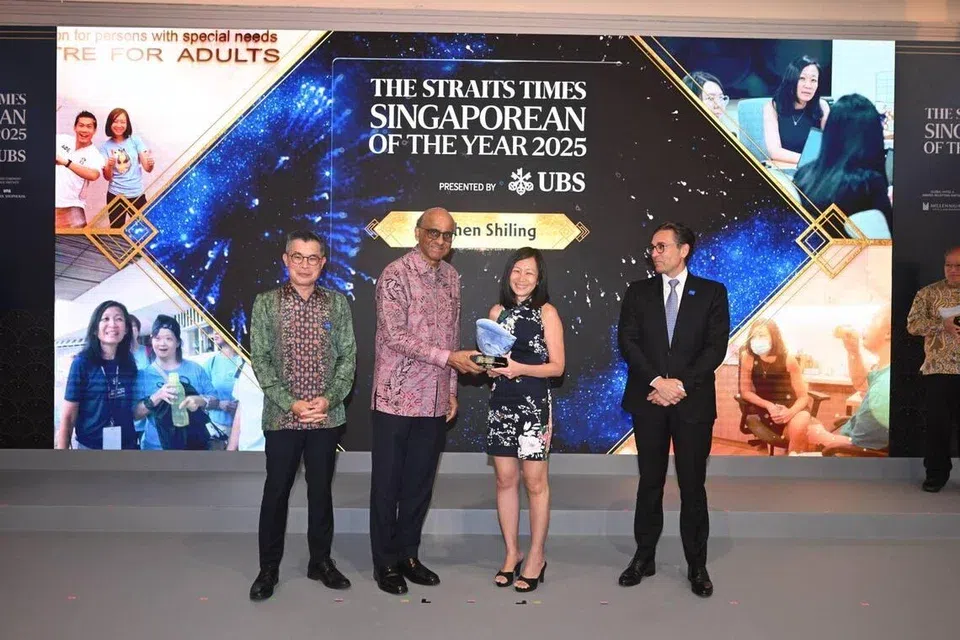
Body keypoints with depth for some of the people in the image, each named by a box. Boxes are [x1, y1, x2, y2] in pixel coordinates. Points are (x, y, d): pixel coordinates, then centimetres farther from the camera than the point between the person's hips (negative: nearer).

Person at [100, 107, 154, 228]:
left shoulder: (135, 141, 1)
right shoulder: (105, 147, 2)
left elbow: (147, 168, -5)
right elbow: (107, 177, -3)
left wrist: (151, 164, -27)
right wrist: (109, 166, -23)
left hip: (137, 195, 0)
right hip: (115, 195, 0)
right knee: (116, 230, 4)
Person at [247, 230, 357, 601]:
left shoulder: (338, 303, 3)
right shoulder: (266, 303, 0)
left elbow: (348, 356, 2)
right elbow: (260, 360, -4)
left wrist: (329, 399, -11)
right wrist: (290, 403, -13)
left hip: (327, 416, 1)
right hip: (281, 415, -1)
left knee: (321, 489, 11)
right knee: (276, 491, 7)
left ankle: (321, 561, 26)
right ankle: (268, 568, 21)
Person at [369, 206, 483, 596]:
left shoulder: (451, 277, 10)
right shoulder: (395, 275, -10)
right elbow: (395, 336, -17)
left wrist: (452, 389, 13)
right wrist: (449, 358, -21)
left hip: (435, 401, 6)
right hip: (396, 398, -6)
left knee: (421, 482, 13)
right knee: (387, 483, 6)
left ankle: (407, 554, 28)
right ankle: (385, 562, 20)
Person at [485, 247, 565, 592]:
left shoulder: (546, 312, -2)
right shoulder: (497, 311, 10)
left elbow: (556, 366, -5)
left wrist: (520, 368, -18)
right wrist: (490, 367, -4)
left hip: (534, 403, -4)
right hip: (501, 403, 4)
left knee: (535, 482, 2)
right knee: (505, 479, 8)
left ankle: (536, 557, 16)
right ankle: (511, 553, 22)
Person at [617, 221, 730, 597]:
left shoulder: (712, 293, 4)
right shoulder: (638, 292, 8)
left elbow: (716, 347, -4)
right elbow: (627, 342, -1)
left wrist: (681, 384, -13)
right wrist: (658, 381, -13)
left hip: (693, 402, -1)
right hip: (648, 401, 2)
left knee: (692, 485, 5)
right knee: (650, 482, 10)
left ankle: (697, 565, 19)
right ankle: (644, 558, 22)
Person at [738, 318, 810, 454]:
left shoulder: (788, 360, -11)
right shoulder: (748, 357, -11)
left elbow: (803, 397, -6)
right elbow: (745, 392, -4)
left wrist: (790, 412, -27)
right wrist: (769, 406, -19)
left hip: (792, 407, 1)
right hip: (769, 411, -1)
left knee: (799, 428, -33)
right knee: (799, 437, -28)